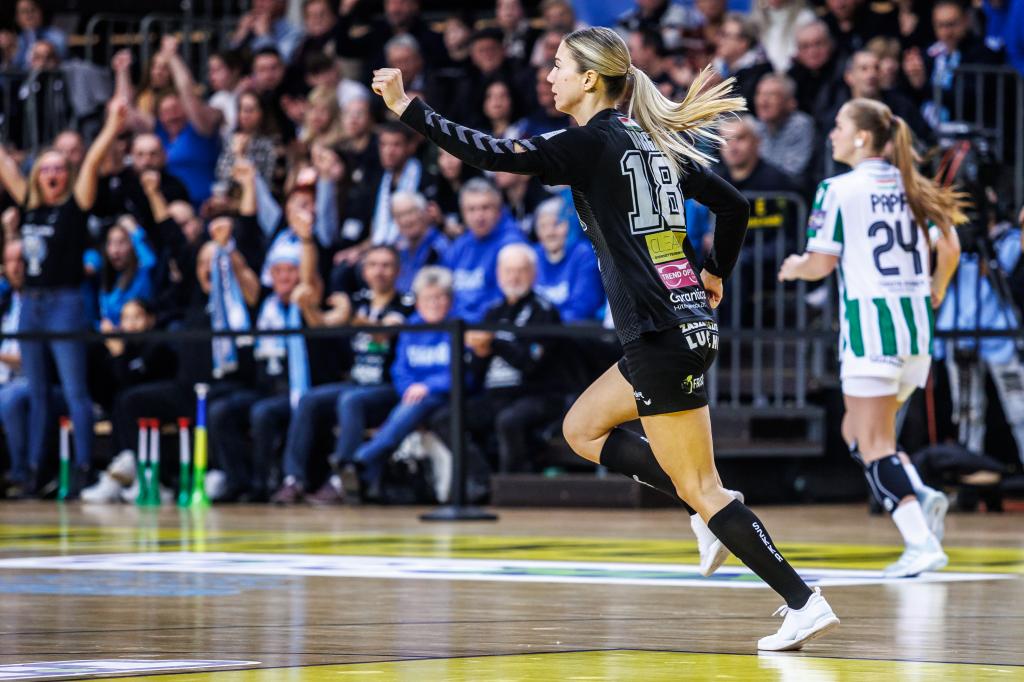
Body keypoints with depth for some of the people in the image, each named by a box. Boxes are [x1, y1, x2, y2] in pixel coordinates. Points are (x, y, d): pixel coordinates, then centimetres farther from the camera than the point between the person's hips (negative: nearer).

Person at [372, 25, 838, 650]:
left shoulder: (592, 143, -9)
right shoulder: (654, 140, 13)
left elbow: (491, 155, -14)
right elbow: (734, 206, 15)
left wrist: (407, 108, -8)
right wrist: (716, 277, 29)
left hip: (662, 337, -9)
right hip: (687, 321, 9)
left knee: (700, 489, -4)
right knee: (582, 429, 22)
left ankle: (805, 604, -6)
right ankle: (716, 508, 11)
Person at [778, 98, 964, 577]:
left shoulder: (838, 190, -6)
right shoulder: (910, 186, 10)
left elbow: (821, 264, -7)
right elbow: (949, 248, 8)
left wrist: (794, 268, 15)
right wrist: (934, 294, 25)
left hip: (869, 322, -7)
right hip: (915, 323, 7)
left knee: (872, 444, -2)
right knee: (856, 432, 19)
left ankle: (922, 544, -12)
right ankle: (922, 498, -3)